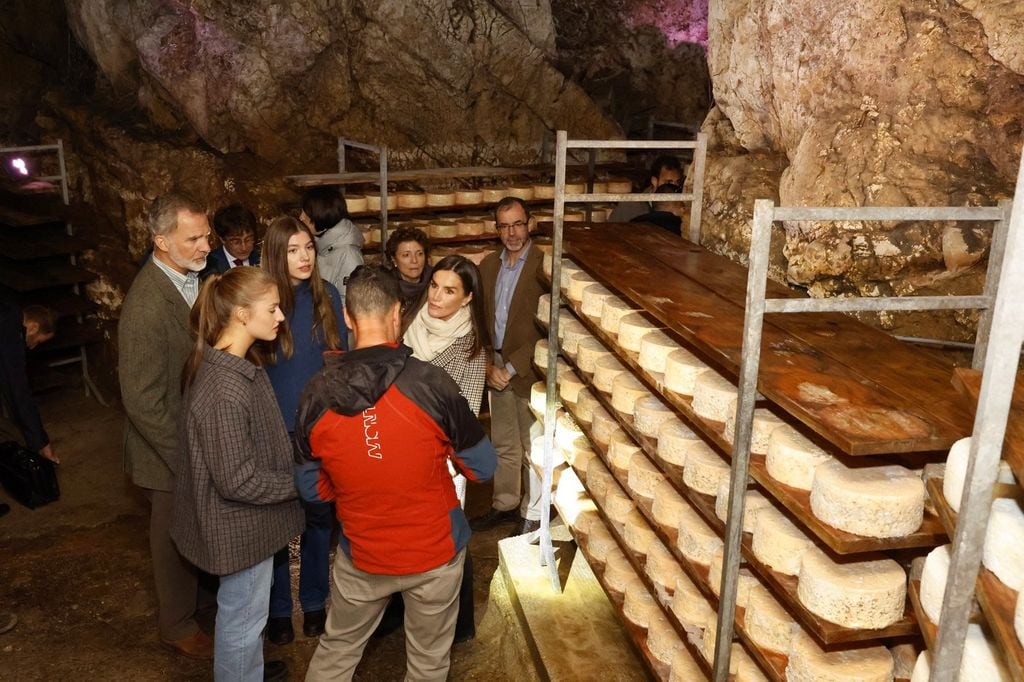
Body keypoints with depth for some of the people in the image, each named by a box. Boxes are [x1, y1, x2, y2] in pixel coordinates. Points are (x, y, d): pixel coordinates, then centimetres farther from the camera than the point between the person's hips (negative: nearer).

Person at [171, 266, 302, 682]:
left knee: (241, 608, 30)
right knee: (243, 614, 13)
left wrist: (294, 464, 6)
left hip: (243, 517, 10)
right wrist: (300, 483, -17)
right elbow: (238, 480, -28)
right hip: (240, 523, -10)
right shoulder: (225, 390, -33)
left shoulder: (231, 362, -2)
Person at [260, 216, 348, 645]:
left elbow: (343, 356, 5)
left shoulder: (327, 296, -3)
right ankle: (278, 607, 31)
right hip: (277, 431, -2)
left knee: (319, 513, 15)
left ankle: (314, 601, 34)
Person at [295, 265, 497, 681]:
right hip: (436, 552, -2)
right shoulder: (430, 382, -21)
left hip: (360, 557, 2)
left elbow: (311, 488, 0)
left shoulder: (318, 393, -12)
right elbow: (483, 468, -10)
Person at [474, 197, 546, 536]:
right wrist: (488, 366, -1)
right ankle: (504, 505, 35)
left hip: (530, 369, -6)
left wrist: (511, 368, -17)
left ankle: (533, 515, 23)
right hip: (496, 368, 6)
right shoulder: (489, 265, 7)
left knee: (533, 449, 7)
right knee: (503, 444, 19)